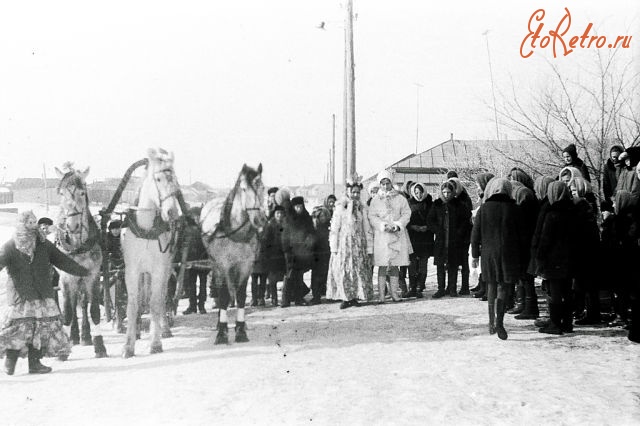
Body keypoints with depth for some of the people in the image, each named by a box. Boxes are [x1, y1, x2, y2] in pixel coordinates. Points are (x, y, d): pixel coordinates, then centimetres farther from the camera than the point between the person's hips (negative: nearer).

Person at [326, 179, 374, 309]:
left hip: (359, 244, 3)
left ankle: (354, 297, 7)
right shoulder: (340, 207, 0)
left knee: (359, 271, 1)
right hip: (344, 243, -3)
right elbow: (334, 229, -2)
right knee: (343, 271, -6)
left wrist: (369, 248, 3)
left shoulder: (361, 208, 9)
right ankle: (345, 298, -2)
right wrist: (334, 248, -8)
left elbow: (367, 229, 9)